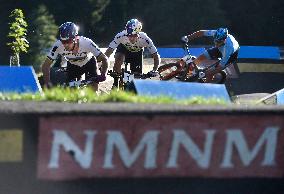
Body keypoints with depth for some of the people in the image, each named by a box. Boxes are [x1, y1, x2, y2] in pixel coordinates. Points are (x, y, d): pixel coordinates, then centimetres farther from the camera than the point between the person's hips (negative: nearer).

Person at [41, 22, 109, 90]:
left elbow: (104, 59, -33)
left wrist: (102, 75, -49)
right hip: (72, 66, 1)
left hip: (89, 63, -1)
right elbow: (46, 65, -26)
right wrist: (47, 82, -41)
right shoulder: (58, 45, -34)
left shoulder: (86, 43, -37)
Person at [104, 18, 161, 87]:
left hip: (137, 52, 1)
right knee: (118, 60, -32)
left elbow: (156, 57, -32)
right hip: (123, 48, -1)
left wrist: (154, 70, -49)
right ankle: (115, 85, -14)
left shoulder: (144, 39, -38)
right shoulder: (120, 36, -39)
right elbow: (108, 52, -38)